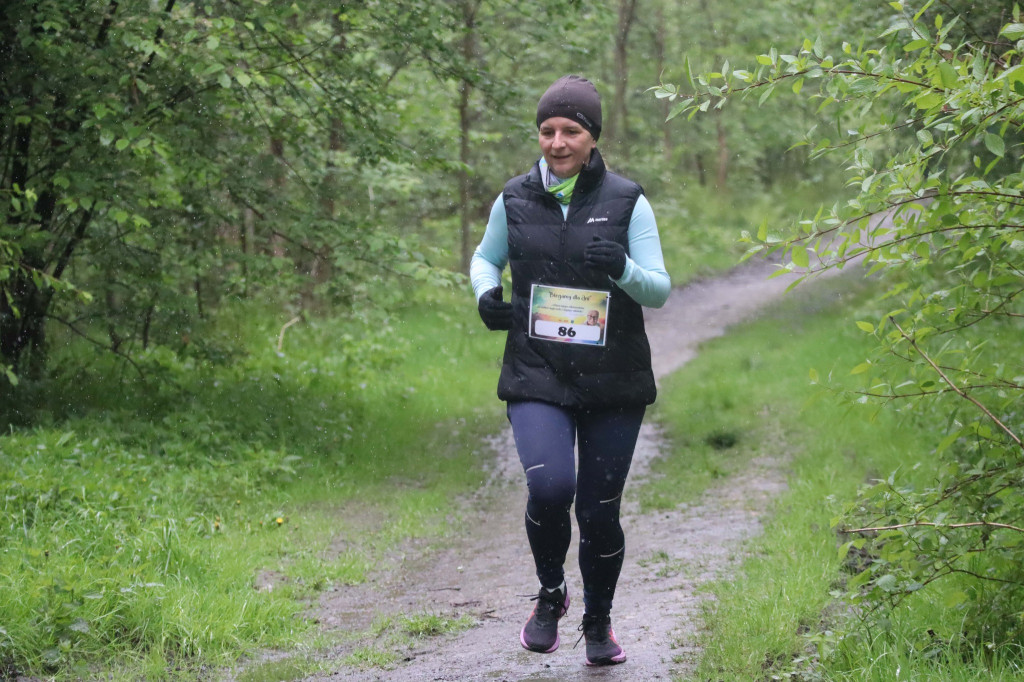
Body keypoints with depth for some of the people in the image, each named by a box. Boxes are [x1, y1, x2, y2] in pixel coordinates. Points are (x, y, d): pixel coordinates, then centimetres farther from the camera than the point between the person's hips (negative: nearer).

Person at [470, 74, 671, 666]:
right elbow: (485, 258, 20)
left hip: (613, 381, 0)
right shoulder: (516, 201, 2)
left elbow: (660, 290, -3)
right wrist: (486, 294, -3)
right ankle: (550, 594, 7)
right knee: (549, 488, -22)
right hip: (538, 377, 0)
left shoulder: (627, 202, -3)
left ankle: (599, 623, 31)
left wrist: (622, 269, -24)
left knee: (600, 509, 6)